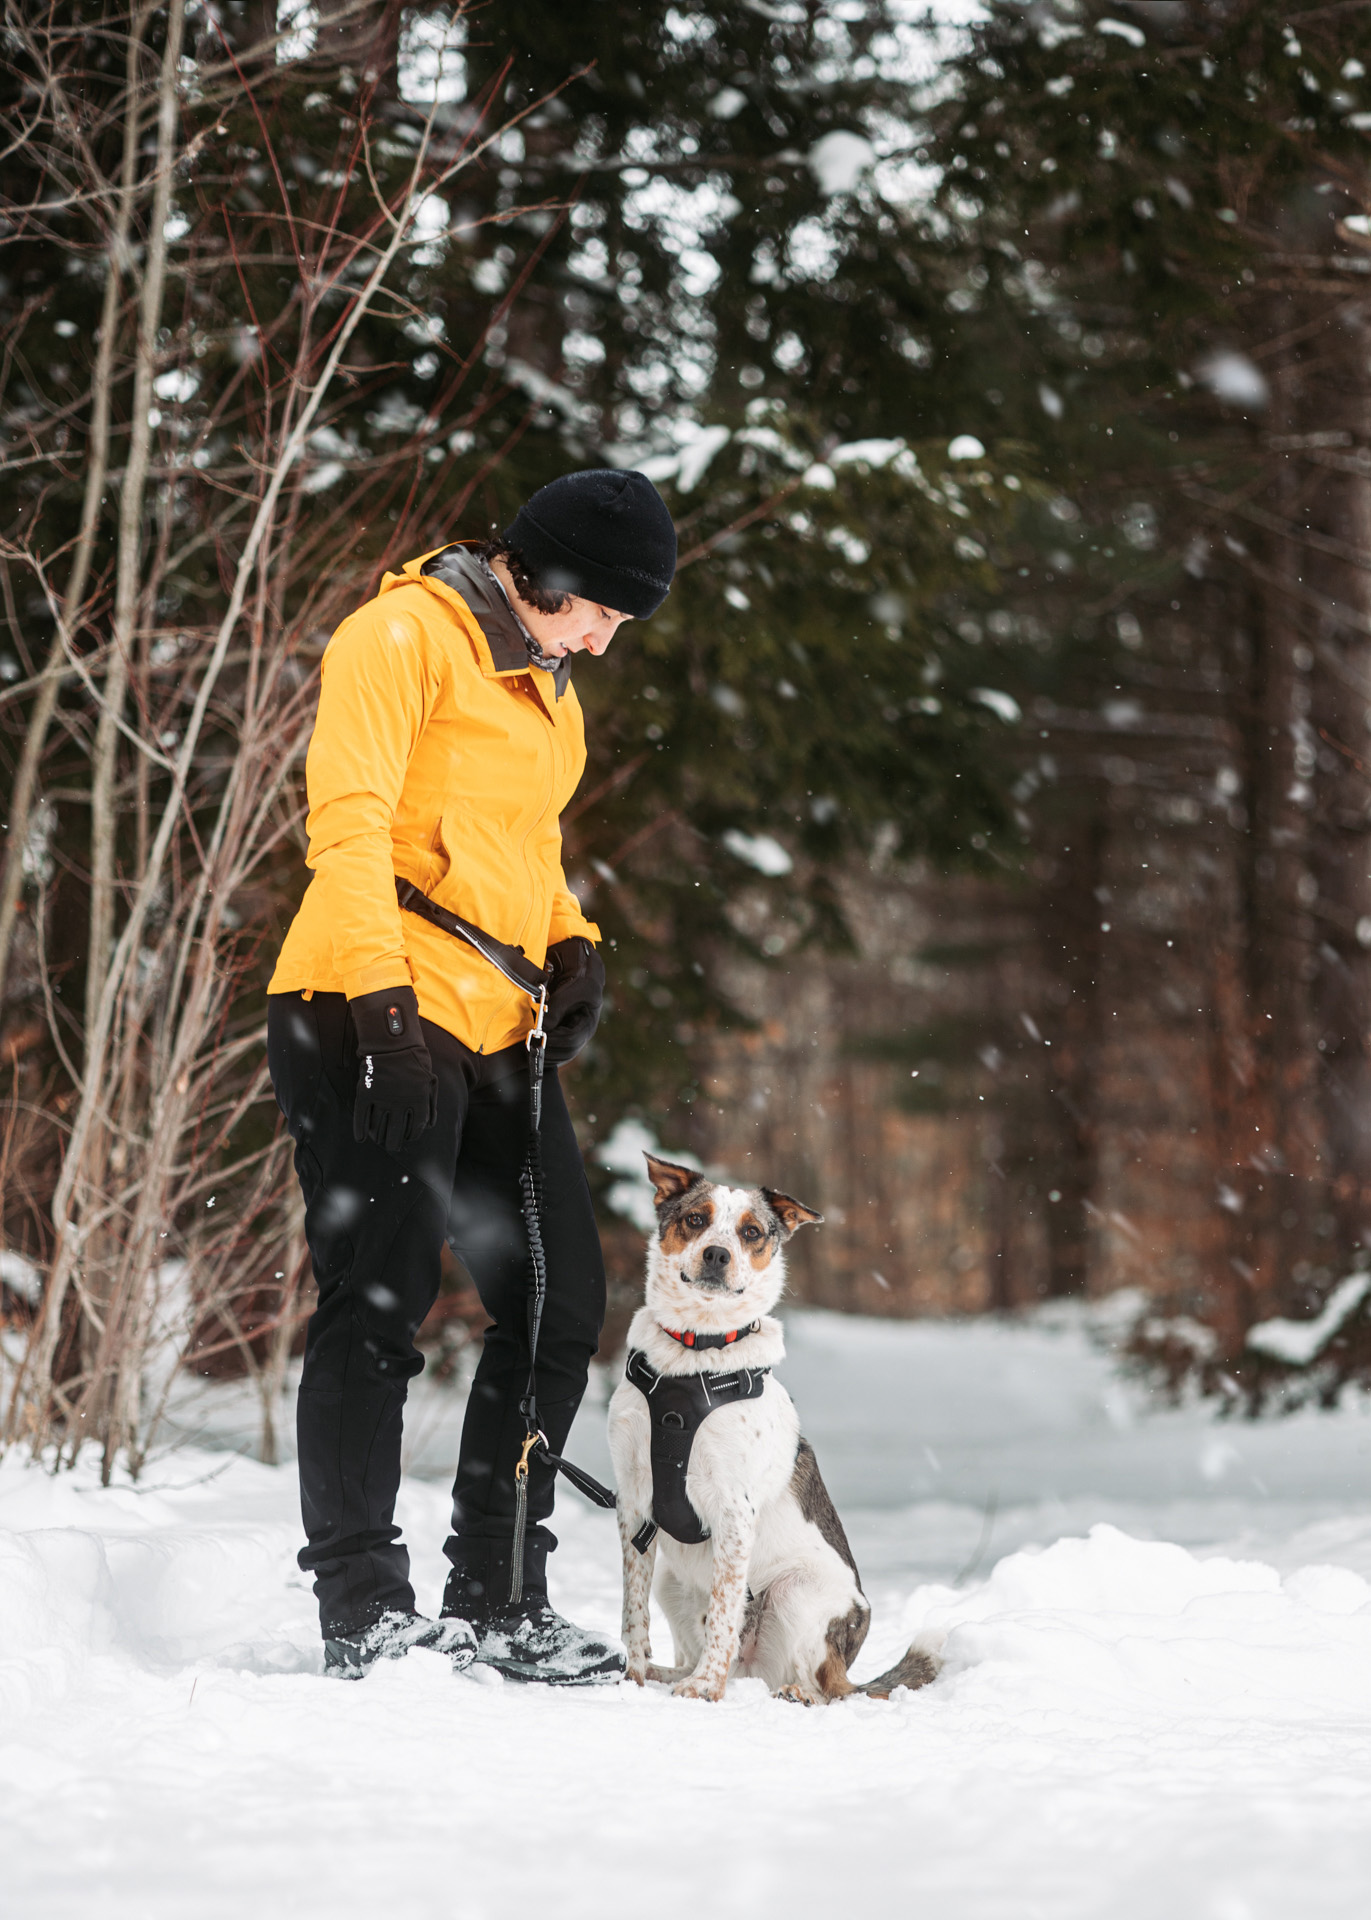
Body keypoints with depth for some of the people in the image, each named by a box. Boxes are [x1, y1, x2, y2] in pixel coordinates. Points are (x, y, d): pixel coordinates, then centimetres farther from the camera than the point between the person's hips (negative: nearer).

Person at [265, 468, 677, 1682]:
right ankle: (363, 1611, -4)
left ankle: (498, 1602, 15)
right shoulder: (404, 637, -7)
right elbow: (348, 822, -16)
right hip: (372, 1026, -9)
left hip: (494, 1034, 9)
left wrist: (569, 944, 11)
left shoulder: (546, 683, 21)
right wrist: (381, 997, -24)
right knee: (379, 1307, -9)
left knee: (561, 1305, 6)